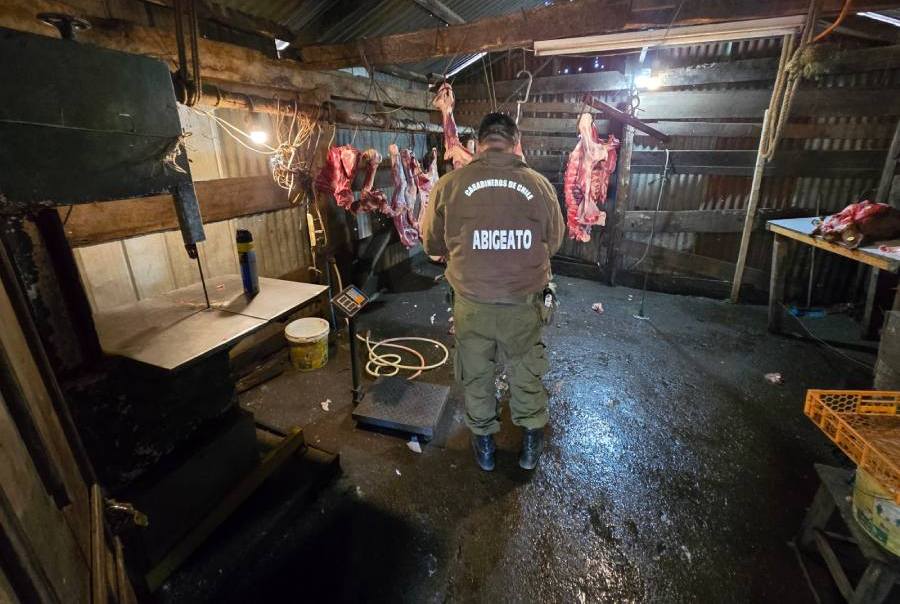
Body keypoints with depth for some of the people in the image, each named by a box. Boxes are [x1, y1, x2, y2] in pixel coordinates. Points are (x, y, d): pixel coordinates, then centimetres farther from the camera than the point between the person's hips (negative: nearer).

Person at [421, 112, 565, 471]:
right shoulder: (539, 185, -7)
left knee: (476, 375, 20)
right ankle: (531, 444, 41)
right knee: (526, 374, 22)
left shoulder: (449, 184, -9)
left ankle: (484, 443, 40)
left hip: (471, 303, 0)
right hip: (523, 303, 1)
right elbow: (553, 243, 6)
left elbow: (432, 244, 3)